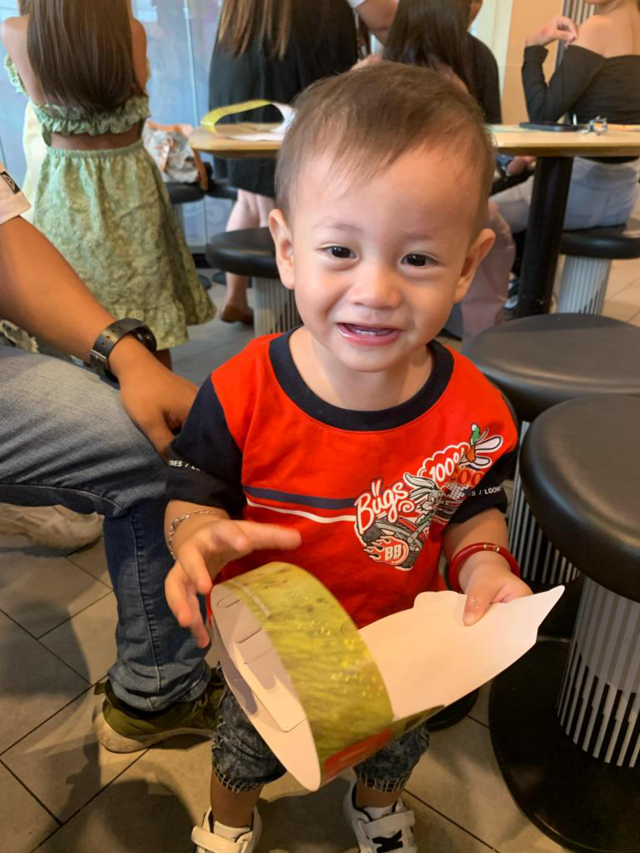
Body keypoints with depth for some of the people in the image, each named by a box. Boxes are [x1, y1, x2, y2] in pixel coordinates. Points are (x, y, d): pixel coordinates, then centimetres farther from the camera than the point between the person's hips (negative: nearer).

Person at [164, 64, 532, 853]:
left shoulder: (473, 412, -24)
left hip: (405, 644, 2)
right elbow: (192, 495, -17)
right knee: (247, 744, 30)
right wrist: (200, 537, -38)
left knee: (398, 744, 34)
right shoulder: (240, 396, -30)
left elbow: (475, 506, -6)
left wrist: (484, 564, -26)